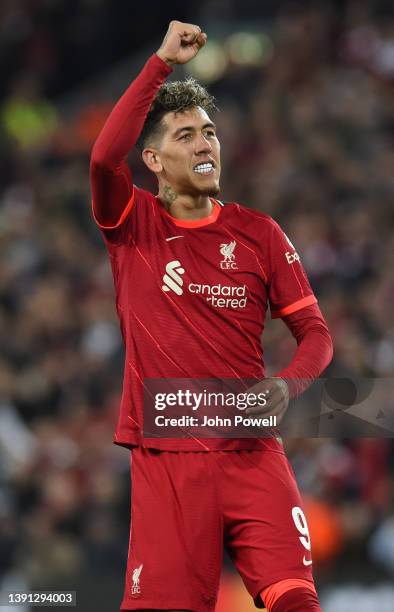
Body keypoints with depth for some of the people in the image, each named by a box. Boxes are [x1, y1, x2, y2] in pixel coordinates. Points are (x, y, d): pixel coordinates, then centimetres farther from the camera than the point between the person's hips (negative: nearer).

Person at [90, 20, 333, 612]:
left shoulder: (258, 232, 9)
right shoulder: (133, 225, 5)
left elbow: (315, 332, 11)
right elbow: (105, 157, -16)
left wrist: (286, 386, -10)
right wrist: (163, 61, -15)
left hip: (251, 452, 1)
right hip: (164, 458, -1)